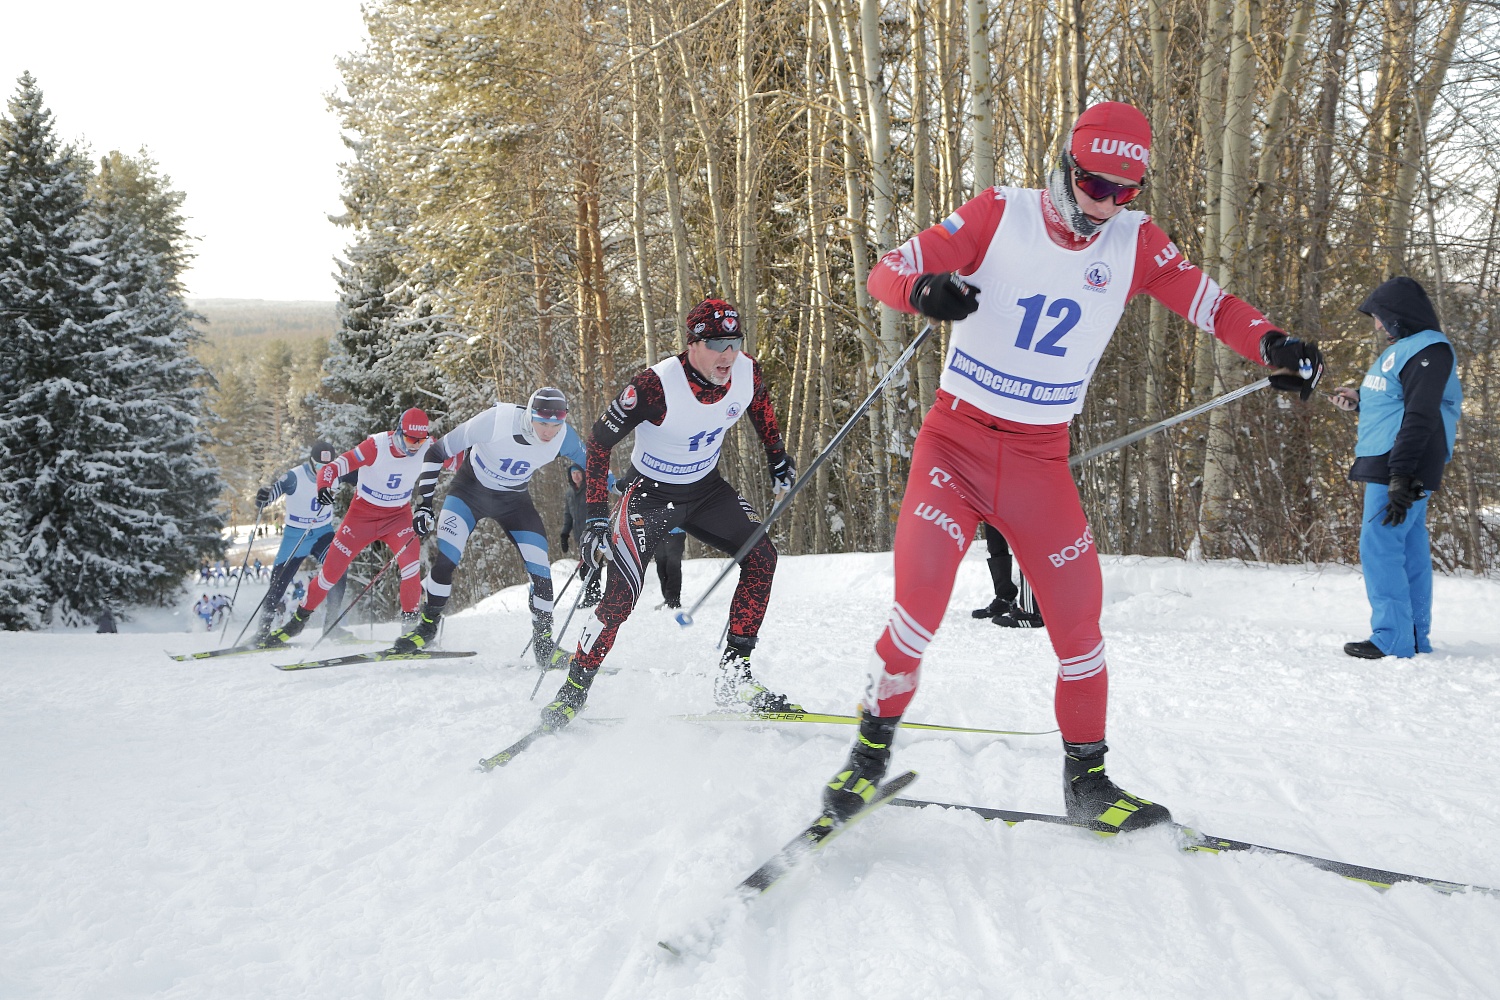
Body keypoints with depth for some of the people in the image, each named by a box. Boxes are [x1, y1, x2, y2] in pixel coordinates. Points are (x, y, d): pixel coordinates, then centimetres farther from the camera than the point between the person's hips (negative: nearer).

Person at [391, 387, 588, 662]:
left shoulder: (563, 436, -21)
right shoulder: (496, 421, -32)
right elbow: (436, 452, -22)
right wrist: (425, 501, -24)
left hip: (514, 501, 3)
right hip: (471, 489, -3)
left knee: (540, 569, -7)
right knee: (446, 559, -19)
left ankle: (543, 640, 12)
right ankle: (427, 625, 2)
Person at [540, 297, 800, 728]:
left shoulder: (747, 371, -15)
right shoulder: (656, 385, -30)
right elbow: (599, 441, -20)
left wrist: (778, 456, 17)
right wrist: (595, 518, -22)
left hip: (707, 488, 5)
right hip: (651, 493, -5)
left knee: (761, 556, -13)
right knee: (622, 595, -15)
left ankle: (734, 675, -5)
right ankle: (572, 692, 3)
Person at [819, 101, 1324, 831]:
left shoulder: (1134, 243, 1)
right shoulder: (1001, 215, -7)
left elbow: (1210, 302, 3)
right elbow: (888, 270, -11)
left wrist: (1276, 348, -17)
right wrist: (925, 290, -34)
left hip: (1040, 462, 3)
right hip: (956, 441, -3)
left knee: (1079, 617, 3)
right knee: (918, 609, -14)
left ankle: (1087, 780, 21)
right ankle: (871, 750, 9)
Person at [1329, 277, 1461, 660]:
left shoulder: (1428, 350, -12)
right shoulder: (1401, 348, 19)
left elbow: (1420, 416, -21)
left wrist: (1401, 477, -25)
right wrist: (1359, 400, 16)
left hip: (1403, 466, -10)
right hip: (1387, 465, 10)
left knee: (1379, 546, -12)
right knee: (1410, 550, 10)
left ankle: (1393, 639, -11)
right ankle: (1416, 638, 14)